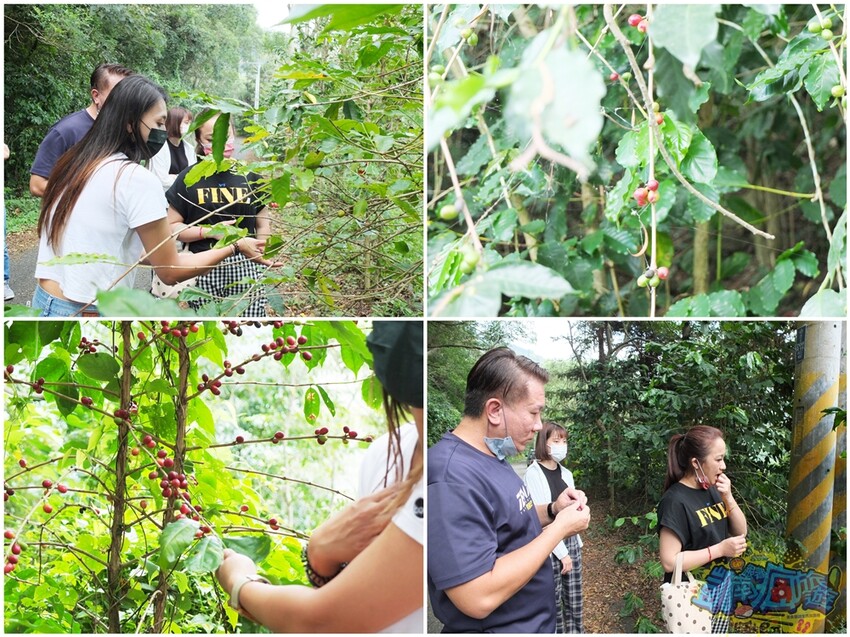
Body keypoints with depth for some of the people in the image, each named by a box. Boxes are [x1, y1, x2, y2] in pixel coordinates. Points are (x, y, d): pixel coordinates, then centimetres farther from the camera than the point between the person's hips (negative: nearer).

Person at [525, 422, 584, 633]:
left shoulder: (566, 473, 8)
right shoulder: (534, 473, -13)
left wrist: (576, 542, 15)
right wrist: (561, 552, -14)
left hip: (571, 541, 6)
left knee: (574, 597, 11)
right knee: (553, 600, 1)